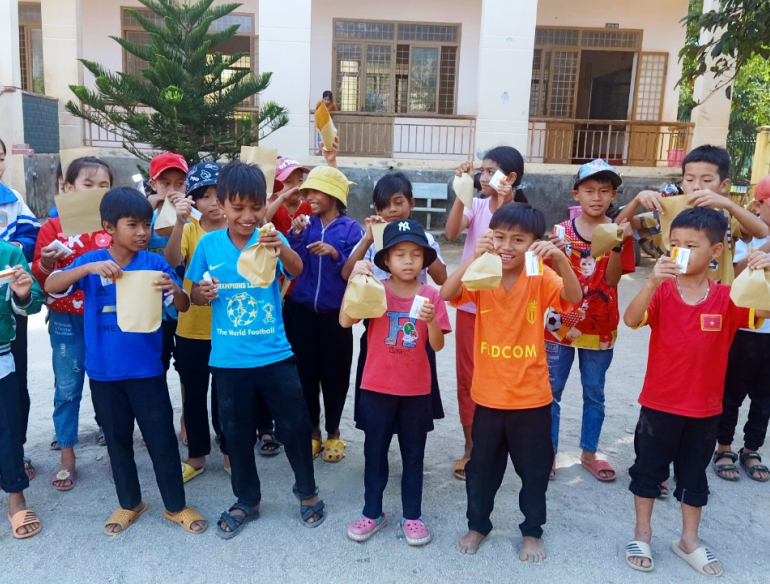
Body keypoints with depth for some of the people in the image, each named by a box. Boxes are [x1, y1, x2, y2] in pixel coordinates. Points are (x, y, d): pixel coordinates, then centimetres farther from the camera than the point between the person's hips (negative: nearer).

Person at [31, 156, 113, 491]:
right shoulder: (53, 227, -1)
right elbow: (40, 275, -1)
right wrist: (46, 263, -21)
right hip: (66, 319, 0)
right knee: (67, 388, 9)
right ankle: (67, 459, 22)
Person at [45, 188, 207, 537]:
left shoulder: (154, 263, -6)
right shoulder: (91, 261, -3)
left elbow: (184, 306, -7)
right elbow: (50, 286, -14)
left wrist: (175, 290, -30)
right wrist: (90, 268, -29)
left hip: (147, 371, -1)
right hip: (104, 373, 2)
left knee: (162, 439, 5)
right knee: (117, 440, 16)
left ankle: (176, 506, 22)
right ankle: (129, 504, 34)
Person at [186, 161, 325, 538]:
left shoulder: (271, 238, -6)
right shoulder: (209, 244, -2)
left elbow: (297, 271, -25)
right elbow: (195, 296, 7)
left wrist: (281, 248, -46)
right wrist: (203, 293, -17)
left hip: (275, 355, -1)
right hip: (229, 360, 1)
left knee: (295, 425, 6)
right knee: (237, 433, 13)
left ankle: (307, 490, 31)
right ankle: (247, 501, 34)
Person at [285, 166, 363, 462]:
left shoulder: (351, 228, -4)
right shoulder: (307, 225, 4)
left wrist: (335, 254, -22)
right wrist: (296, 235, -15)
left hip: (335, 312, -2)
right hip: (303, 309, 3)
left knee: (335, 373, 5)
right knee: (306, 371, 6)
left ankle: (333, 432, 24)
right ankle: (313, 430, 24)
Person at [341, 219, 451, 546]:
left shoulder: (431, 296, -4)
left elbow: (437, 346, -7)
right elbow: (345, 321, -20)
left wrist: (431, 320, -26)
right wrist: (355, 279, -29)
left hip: (416, 390, 1)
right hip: (377, 388, 0)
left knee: (413, 454, 13)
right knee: (375, 452, 13)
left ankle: (412, 515, 29)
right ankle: (372, 513, 30)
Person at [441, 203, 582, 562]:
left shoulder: (541, 279, -8)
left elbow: (574, 297, -26)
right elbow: (447, 294, -24)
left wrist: (559, 259, -41)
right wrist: (474, 257, -36)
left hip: (531, 397, -1)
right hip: (488, 395, 1)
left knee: (534, 470, 15)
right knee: (482, 467, 17)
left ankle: (532, 532, 36)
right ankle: (478, 525, 39)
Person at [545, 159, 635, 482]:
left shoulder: (619, 232, -2)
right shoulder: (562, 231, -4)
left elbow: (612, 279, -11)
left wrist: (616, 244, -25)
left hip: (600, 326, 1)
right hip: (561, 323, -1)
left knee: (594, 393, 13)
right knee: (551, 391, 6)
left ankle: (589, 454, 28)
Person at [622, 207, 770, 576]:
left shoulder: (726, 299, -7)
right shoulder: (662, 291, -11)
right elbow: (631, 319, -27)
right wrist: (652, 281, -42)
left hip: (704, 409, 2)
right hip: (658, 404, -1)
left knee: (694, 475, 17)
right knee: (648, 470, 13)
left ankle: (689, 540, 36)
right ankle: (642, 535, 31)